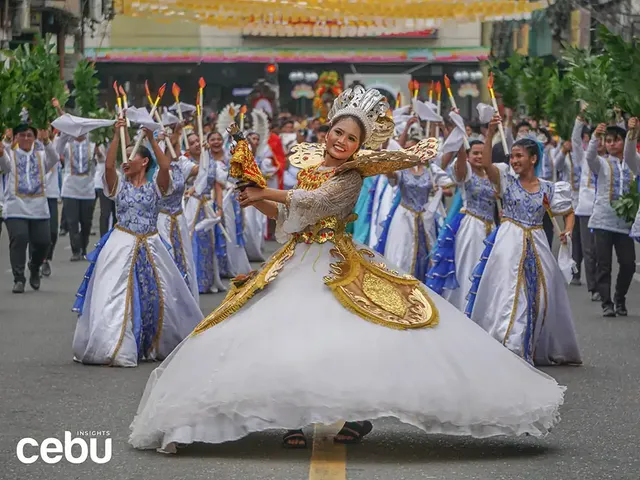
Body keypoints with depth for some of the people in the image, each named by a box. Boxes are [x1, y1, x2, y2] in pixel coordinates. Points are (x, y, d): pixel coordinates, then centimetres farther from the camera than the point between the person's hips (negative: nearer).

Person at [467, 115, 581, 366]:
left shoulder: (548, 188, 6)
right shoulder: (507, 181, 1)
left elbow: (569, 212, 16)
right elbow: (486, 164, -16)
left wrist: (567, 231, -4)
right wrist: (490, 135, -25)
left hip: (536, 246, 2)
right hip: (509, 244, -2)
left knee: (539, 296, 7)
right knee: (507, 295, -9)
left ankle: (539, 349, 21)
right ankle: (507, 346, -10)